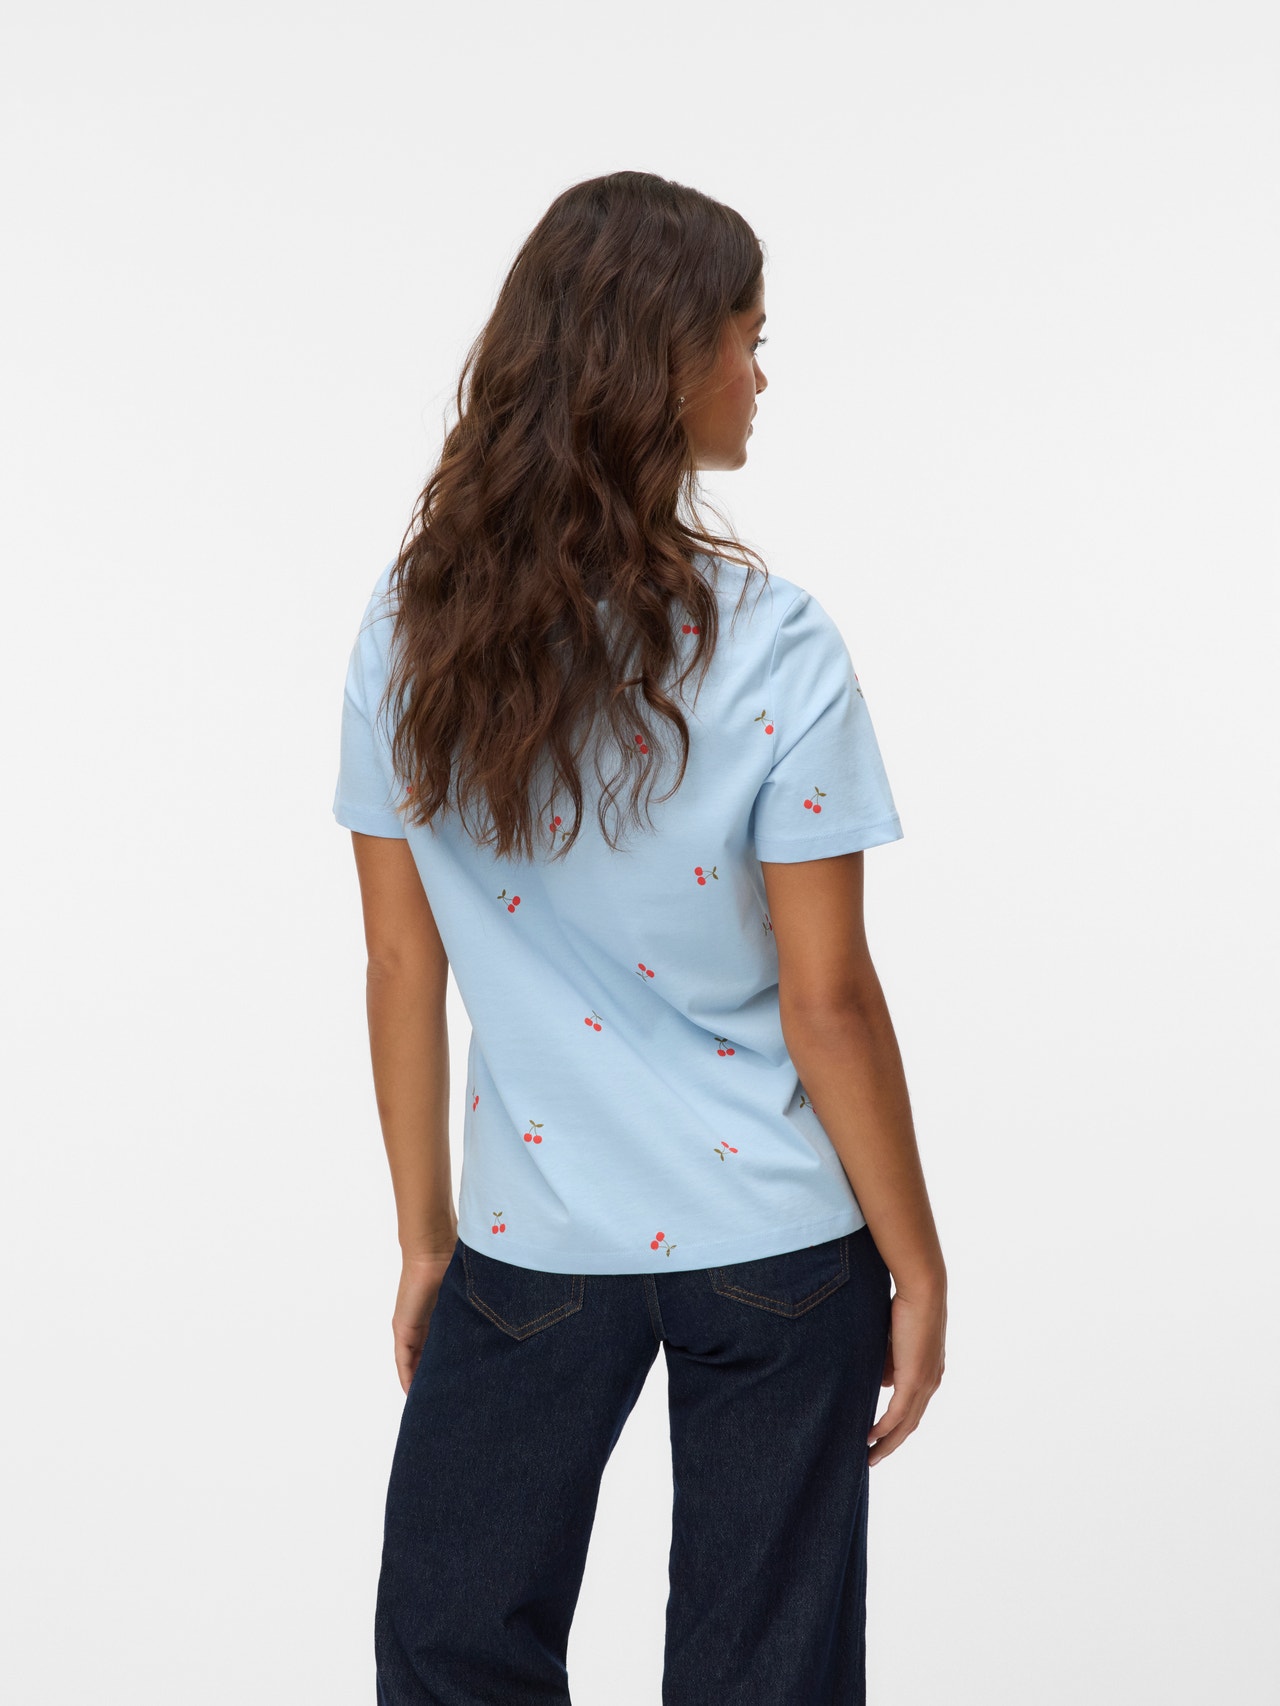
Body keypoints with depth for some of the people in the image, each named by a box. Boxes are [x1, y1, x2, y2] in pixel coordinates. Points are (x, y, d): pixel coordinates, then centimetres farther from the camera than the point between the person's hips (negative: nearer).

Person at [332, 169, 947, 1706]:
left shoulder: (409, 628, -5)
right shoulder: (769, 647, -16)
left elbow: (402, 965, 0)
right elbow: (828, 999, -12)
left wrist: (424, 1234, 11)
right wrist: (917, 1260, 0)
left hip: (533, 1242, 2)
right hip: (775, 1239, -2)